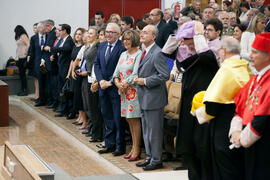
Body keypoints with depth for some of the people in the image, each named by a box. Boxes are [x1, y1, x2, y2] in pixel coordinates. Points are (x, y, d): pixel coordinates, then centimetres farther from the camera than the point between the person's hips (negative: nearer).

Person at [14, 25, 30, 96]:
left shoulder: (23, 36, -8)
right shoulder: (20, 37, 18)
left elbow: (28, 45, -18)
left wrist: (25, 53, -13)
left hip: (23, 57, -9)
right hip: (20, 58, 9)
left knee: (23, 73, -5)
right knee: (21, 74, 11)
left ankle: (25, 90, 0)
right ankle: (22, 90, 16)